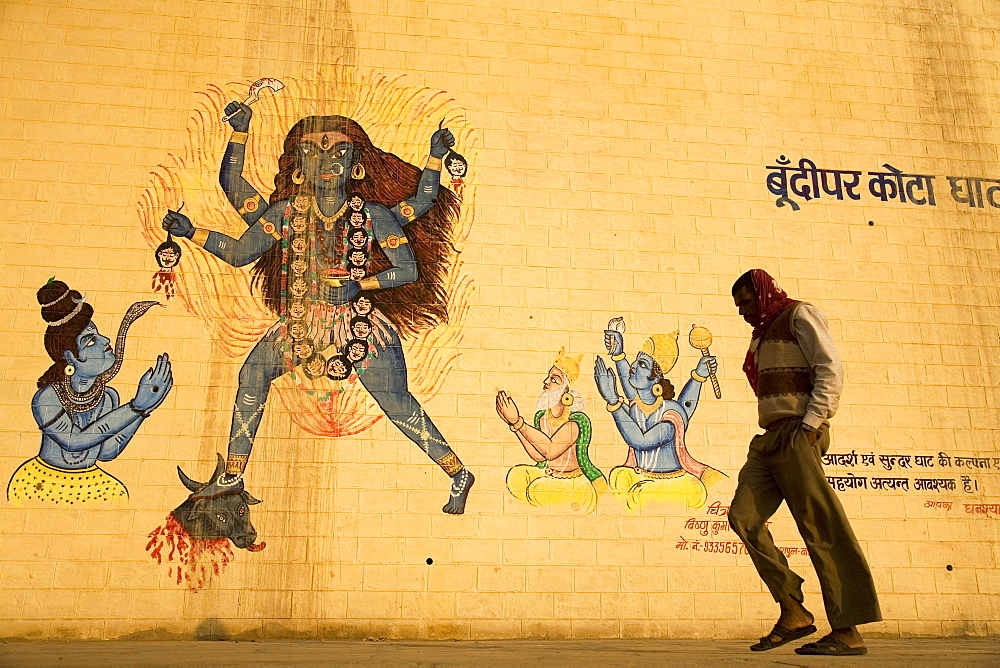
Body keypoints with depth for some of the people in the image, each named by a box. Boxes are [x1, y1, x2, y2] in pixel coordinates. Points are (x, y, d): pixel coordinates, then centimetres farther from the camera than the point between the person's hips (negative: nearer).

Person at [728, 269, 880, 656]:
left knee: (819, 526, -10)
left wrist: (810, 426, -16)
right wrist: (776, 434, 9)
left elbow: (831, 370, -7)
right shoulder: (763, 334, 27)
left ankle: (847, 631, -8)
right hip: (770, 436, 8)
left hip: (798, 431, -8)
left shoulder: (798, 315, 4)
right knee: (743, 515, -5)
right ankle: (793, 612, -3)